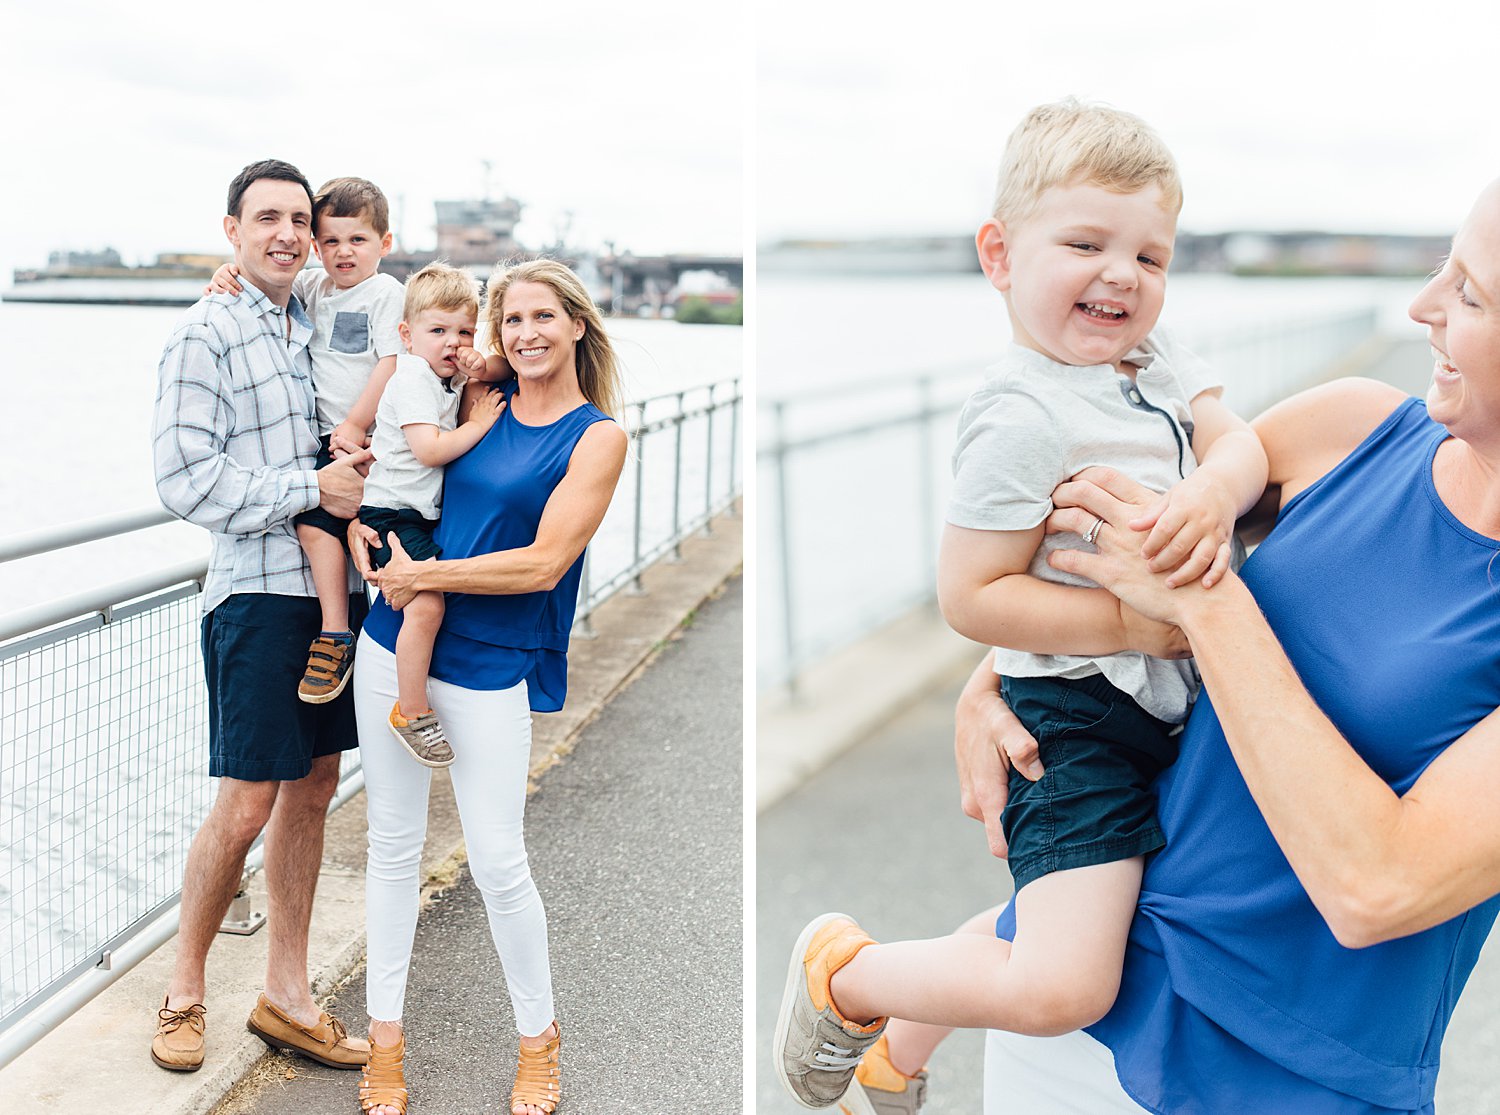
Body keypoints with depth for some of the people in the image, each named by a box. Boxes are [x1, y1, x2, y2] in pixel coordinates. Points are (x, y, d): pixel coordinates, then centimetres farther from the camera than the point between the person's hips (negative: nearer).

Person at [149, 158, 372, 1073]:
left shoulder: (319, 327, 13)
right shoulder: (206, 334, -6)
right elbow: (186, 480, -14)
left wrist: (361, 463, 2)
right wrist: (310, 491, -15)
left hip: (336, 581, 7)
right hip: (261, 592, -6)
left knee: (314, 788, 11)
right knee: (247, 804, -3)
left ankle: (287, 995, 24)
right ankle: (185, 988, 20)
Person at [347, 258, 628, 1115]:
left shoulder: (598, 436, -6)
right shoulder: (480, 401, 6)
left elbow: (544, 562, -14)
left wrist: (425, 575, -13)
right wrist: (361, 520, 3)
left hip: (491, 666, -4)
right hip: (395, 643, 5)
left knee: (499, 863, 0)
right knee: (394, 843, 11)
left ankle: (540, 1038, 23)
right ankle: (386, 1034, 26)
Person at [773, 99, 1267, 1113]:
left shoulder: (1159, 361, 5)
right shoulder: (1025, 419, -21)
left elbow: (1240, 440, -3)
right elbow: (970, 596, -22)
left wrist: (1216, 490, -25)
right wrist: (1127, 620, -25)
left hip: (1171, 706, 10)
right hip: (1081, 715, -9)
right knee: (1062, 987, -19)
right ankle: (844, 976, 8)